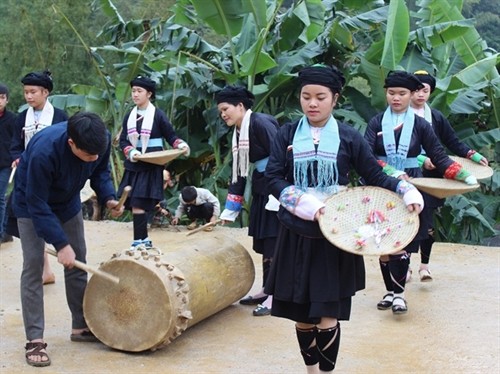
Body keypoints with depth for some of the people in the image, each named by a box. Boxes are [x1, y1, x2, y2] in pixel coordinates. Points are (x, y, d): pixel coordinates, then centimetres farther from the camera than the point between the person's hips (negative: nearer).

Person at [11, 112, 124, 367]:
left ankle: (81, 326, 21)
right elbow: (37, 204, -32)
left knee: (78, 263, 8)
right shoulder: (44, 150, -41)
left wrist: (108, 198, -24)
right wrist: (60, 243, -33)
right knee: (33, 266, -12)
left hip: (67, 202, 5)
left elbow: (101, 171, -5)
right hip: (31, 203, -5)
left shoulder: (102, 140, -26)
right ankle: (35, 340, -8)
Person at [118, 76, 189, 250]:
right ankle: (144, 240, 19)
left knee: (138, 204, -14)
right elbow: (123, 140, 8)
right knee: (134, 205, 7)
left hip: (151, 167, -6)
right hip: (133, 166, 6)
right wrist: (130, 152, -12)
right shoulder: (129, 116, 11)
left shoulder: (158, 114, -3)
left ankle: (138, 242, -10)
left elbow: (171, 136, 1)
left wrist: (181, 145, -19)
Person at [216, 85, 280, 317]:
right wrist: (230, 210, 17)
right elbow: (239, 172, 17)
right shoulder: (238, 133, 13)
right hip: (261, 189, 9)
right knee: (263, 243, 13)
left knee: (273, 242, -7)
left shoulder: (261, 123, -15)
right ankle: (266, 290, 22)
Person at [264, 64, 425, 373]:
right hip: (297, 236, 2)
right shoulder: (287, 134, 4)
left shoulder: (349, 137, 1)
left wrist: (407, 191, -16)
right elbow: (274, 177, -3)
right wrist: (306, 204, -17)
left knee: (327, 319, -5)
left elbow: (375, 176, 2)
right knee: (302, 316, 9)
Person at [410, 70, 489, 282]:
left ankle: (424, 264, 14)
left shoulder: (436, 117, 9)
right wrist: (420, 160, -25)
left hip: (431, 178, 3)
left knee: (428, 221, 3)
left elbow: (453, 143, 8)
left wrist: (473, 155, -6)